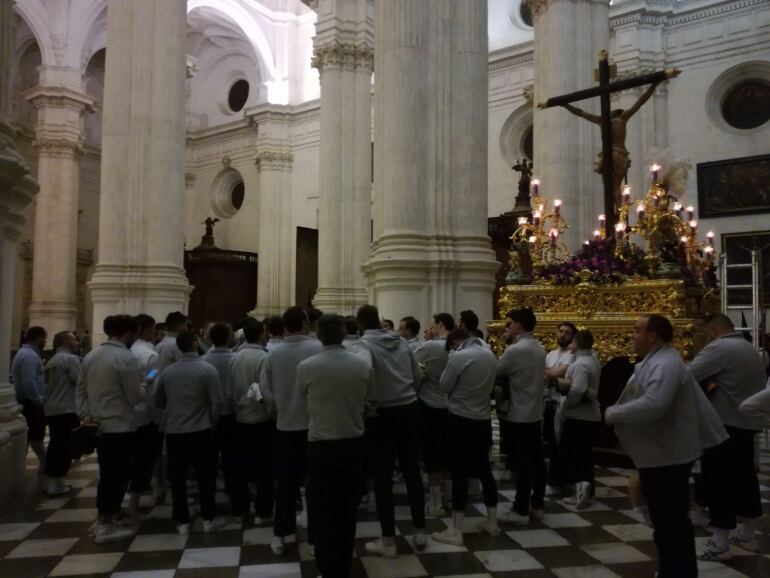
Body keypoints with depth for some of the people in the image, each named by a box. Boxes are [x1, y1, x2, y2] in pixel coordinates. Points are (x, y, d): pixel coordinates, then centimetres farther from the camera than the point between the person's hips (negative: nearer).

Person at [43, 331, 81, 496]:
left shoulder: (51, 361, 16)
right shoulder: (71, 359, -12)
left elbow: (48, 384, 20)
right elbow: (81, 382, -17)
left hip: (51, 409, 9)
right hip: (66, 409, -9)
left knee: (55, 445, 14)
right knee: (64, 446, -4)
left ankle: (52, 481, 20)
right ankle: (56, 484, -2)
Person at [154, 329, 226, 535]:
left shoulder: (167, 371, 1)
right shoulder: (207, 369, -12)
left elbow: (158, 402, 11)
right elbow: (216, 402, -13)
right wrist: (211, 423, 4)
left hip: (174, 431, 3)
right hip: (201, 431, -3)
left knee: (177, 477, 11)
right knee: (205, 475, 8)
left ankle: (182, 521, 18)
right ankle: (208, 518, 15)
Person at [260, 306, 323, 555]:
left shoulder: (273, 354, -5)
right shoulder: (319, 348, -14)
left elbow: (266, 390, -4)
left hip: (285, 425, 3)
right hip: (314, 424, -3)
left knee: (286, 481, 14)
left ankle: (279, 536, 21)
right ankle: (316, 535, 17)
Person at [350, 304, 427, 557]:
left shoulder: (363, 344, -12)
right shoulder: (401, 342, 3)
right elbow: (417, 375, 11)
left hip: (383, 414, -5)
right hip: (409, 409, 5)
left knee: (383, 477, 6)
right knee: (412, 471, 15)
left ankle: (388, 541, 15)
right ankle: (420, 532, 27)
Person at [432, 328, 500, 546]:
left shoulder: (458, 357, -17)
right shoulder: (490, 355, 4)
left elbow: (444, 386, -8)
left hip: (461, 420, -6)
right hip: (484, 419, 7)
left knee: (459, 473, -2)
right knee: (484, 469, 16)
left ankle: (455, 531, 3)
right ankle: (492, 522, 25)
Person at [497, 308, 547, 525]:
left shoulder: (515, 350, -18)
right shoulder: (539, 348, 8)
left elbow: (496, 372, -11)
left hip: (518, 414, -8)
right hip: (535, 412, 8)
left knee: (522, 461, -2)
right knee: (536, 458, 13)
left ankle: (521, 510, 6)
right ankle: (537, 505, 23)